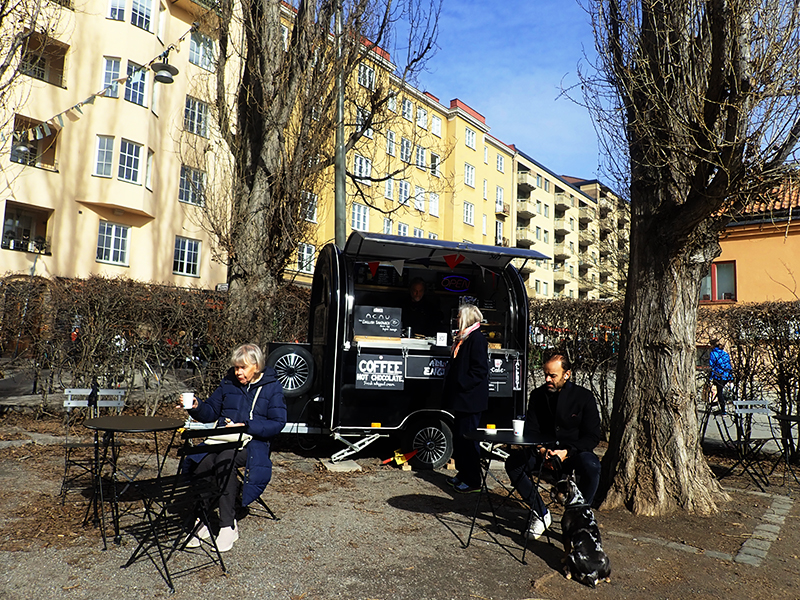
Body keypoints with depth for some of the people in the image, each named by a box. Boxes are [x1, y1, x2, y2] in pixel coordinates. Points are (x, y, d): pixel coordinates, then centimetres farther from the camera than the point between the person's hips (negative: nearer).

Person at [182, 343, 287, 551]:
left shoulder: (272, 387, 3)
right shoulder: (228, 383, 15)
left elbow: (277, 423, -4)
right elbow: (211, 412, 20)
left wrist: (246, 426, -14)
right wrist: (197, 408, -2)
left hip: (253, 442, -4)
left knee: (224, 459, -35)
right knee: (198, 462, -28)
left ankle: (228, 526, -25)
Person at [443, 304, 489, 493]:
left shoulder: (477, 338, -14)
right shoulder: (463, 338, 15)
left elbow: (480, 369, -20)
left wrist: (462, 385, -18)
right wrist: (453, 388, 12)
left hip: (470, 398, -10)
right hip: (461, 398, 10)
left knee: (467, 437, -3)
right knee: (459, 436, 15)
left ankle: (473, 481, 8)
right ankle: (463, 474, 28)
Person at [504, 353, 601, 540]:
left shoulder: (584, 397, -6)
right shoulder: (538, 395, 2)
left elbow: (592, 436, -7)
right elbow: (531, 431, 4)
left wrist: (566, 452, -22)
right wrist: (541, 450, -18)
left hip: (575, 452, -2)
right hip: (544, 452, 3)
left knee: (591, 466, -37)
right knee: (512, 463, -22)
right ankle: (541, 514, -6)